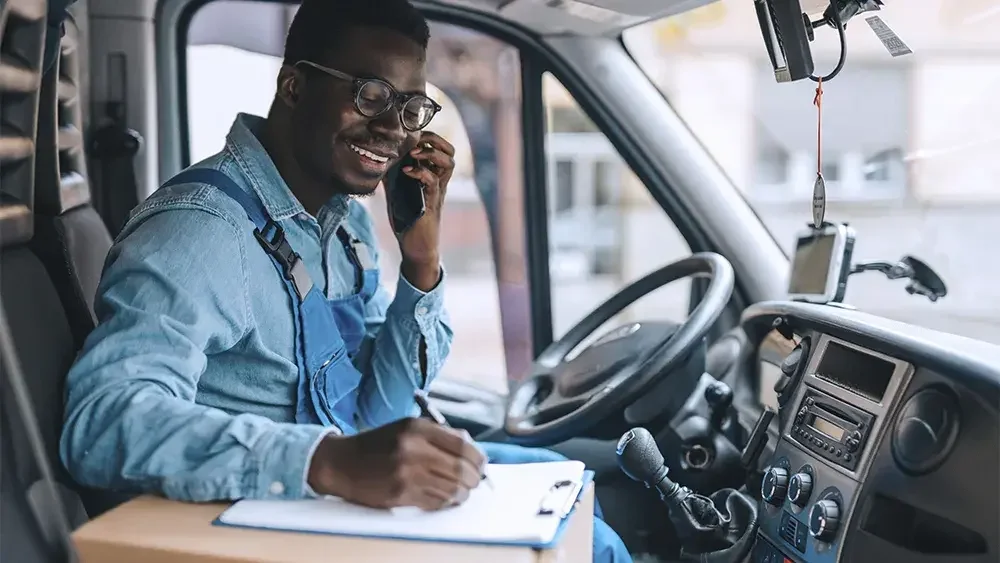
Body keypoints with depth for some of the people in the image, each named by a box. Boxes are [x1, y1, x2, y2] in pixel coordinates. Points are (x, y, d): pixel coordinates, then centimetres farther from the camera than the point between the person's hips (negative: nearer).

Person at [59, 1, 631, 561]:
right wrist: (333, 462, -49)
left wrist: (423, 262, -14)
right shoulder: (202, 226, -25)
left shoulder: (347, 216, 1)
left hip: (336, 493, 8)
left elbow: (376, 415, 0)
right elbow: (103, 421, -38)